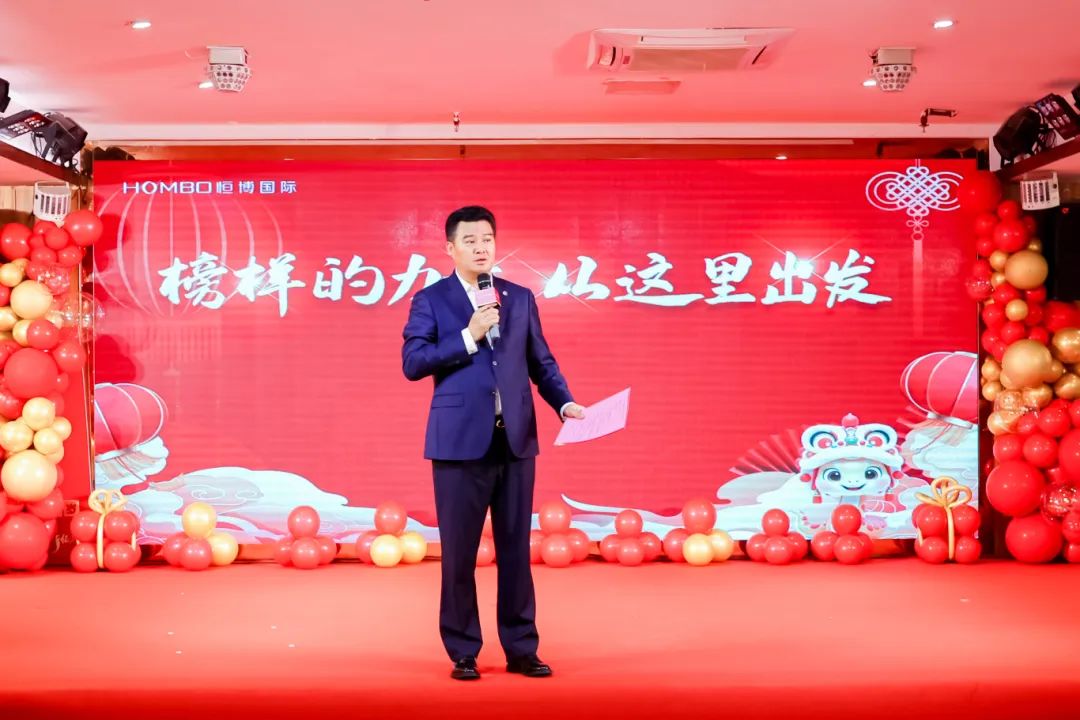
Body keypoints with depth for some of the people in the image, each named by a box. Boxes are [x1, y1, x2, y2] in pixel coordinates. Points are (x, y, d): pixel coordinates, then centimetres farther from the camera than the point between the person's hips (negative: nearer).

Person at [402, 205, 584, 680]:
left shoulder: (520, 298, 12)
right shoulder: (431, 300, 1)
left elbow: (540, 360, 11)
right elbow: (412, 363, -8)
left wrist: (564, 402, -5)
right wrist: (468, 336, -14)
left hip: (515, 440, 3)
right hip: (461, 442, -3)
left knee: (515, 549, 8)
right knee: (459, 552, 4)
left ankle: (521, 649, 16)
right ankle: (463, 652, 15)